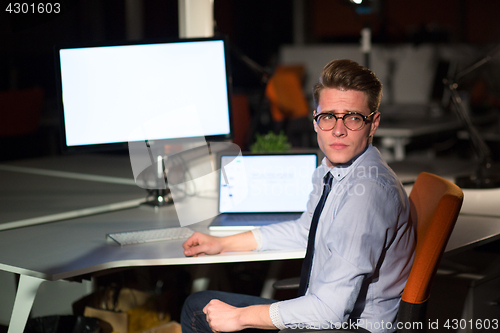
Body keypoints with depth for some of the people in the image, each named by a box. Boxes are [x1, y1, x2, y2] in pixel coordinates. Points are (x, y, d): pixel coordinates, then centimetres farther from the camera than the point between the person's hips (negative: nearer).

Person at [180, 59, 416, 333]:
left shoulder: (367, 193, -29)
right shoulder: (330, 170, 1)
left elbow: (332, 308, -30)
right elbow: (306, 229, 21)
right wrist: (222, 244, 19)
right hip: (323, 307, 9)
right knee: (196, 306, 14)